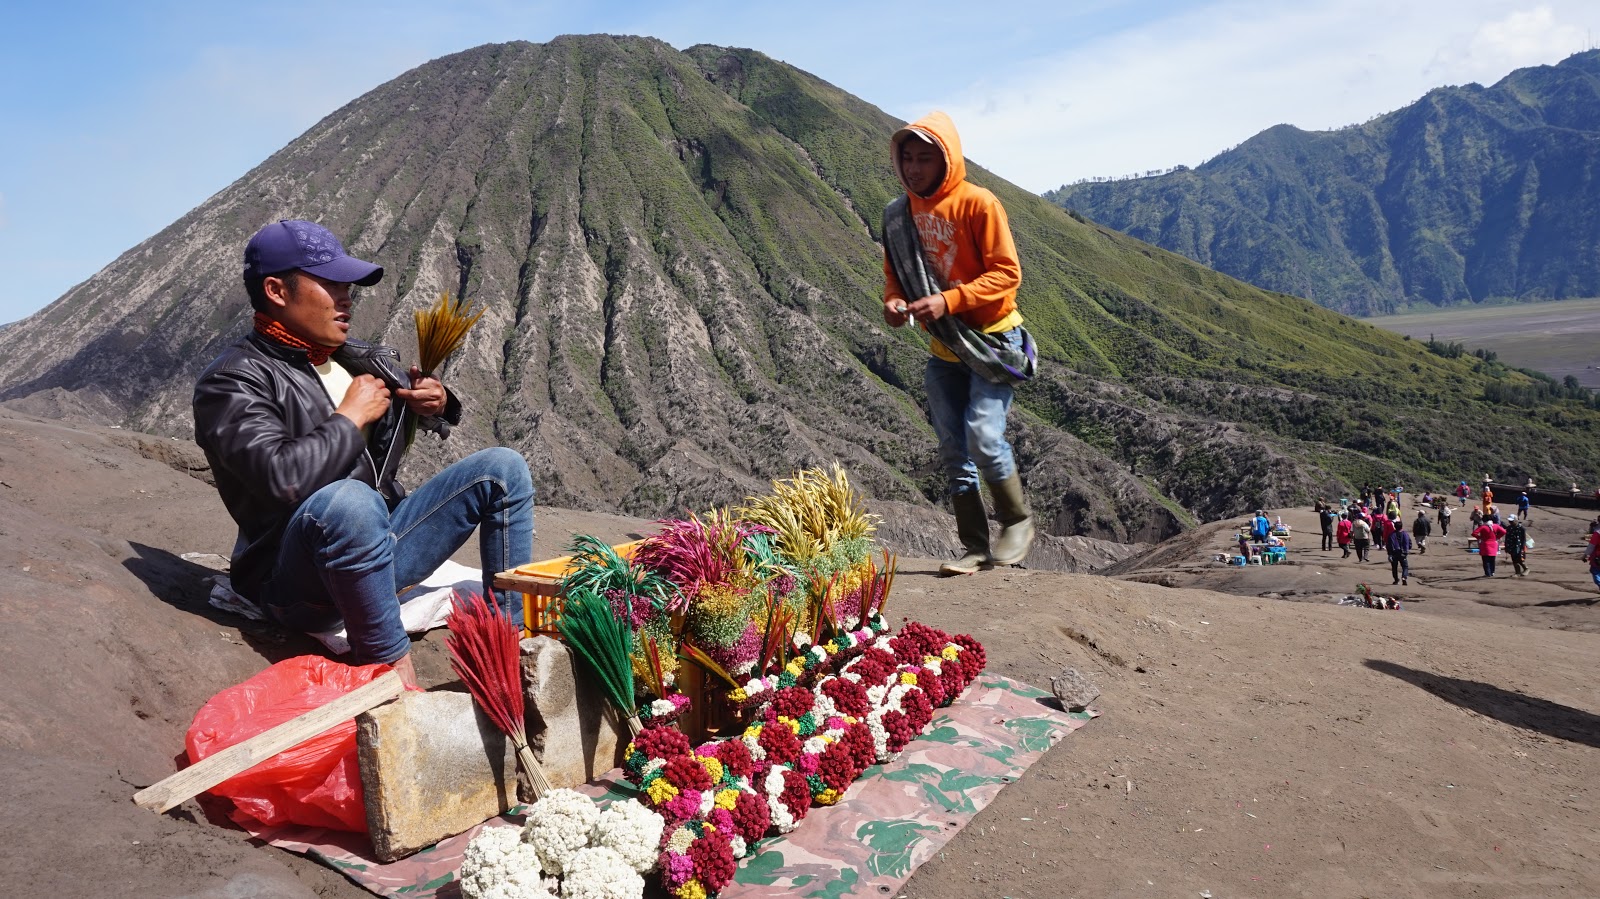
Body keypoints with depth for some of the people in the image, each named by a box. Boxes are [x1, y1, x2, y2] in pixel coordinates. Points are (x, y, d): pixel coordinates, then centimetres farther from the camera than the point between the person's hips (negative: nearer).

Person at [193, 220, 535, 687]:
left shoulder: (358, 359, 11)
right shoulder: (232, 381, -10)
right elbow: (284, 478, -27)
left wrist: (436, 404, 1)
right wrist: (352, 417, -13)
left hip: (379, 548, 8)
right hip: (298, 584, -8)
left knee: (502, 468, 0)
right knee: (350, 501, -40)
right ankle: (392, 672, -25)